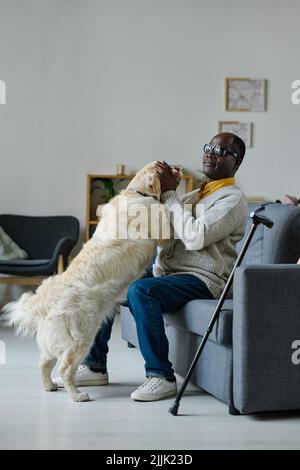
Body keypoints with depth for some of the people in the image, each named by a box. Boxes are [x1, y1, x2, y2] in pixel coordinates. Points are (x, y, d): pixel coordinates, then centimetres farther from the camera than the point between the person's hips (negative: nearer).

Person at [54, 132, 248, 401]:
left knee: (140, 290, -33)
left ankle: (162, 376, -24)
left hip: (202, 279, -9)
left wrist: (170, 194, -15)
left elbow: (195, 237, -23)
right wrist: (163, 188, 0)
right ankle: (95, 366, 5)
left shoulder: (232, 200, -8)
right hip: (167, 269, 9)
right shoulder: (198, 194, 20)